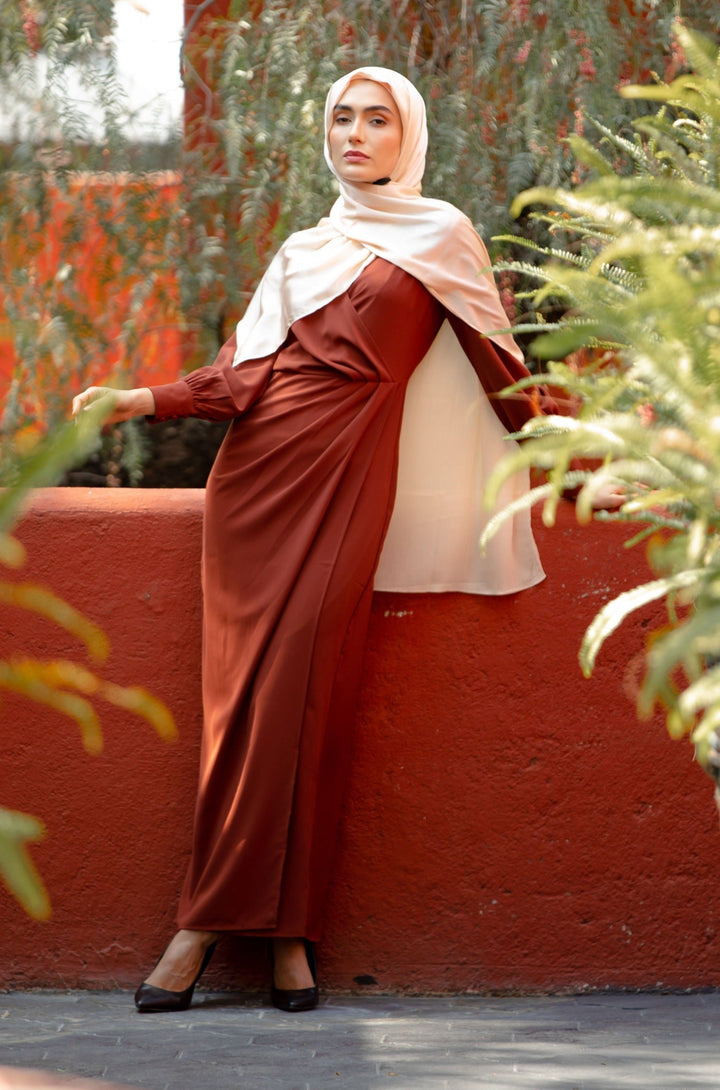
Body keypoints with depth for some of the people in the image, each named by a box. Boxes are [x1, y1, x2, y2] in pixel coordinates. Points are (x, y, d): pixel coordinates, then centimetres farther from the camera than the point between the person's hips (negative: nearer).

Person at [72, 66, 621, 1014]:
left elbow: (494, 362, 14)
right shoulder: (303, 254, 21)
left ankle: (283, 926, -9)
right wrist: (144, 401, 1)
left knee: (305, 689, -12)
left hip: (346, 476, -4)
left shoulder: (440, 236, 10)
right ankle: (215, 916, -4)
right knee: (242, 690, -4)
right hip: (260, 471, 4)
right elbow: (246, 373, 13)